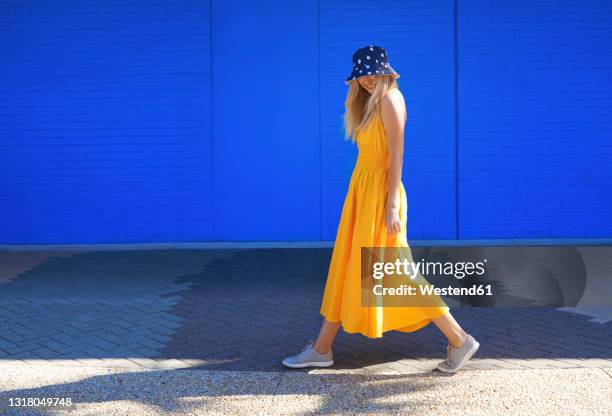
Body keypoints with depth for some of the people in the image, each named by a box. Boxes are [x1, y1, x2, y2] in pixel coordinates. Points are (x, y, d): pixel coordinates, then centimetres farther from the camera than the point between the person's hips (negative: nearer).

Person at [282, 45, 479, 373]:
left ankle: (459, 340, 4)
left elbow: (397, 154, -16)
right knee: (347, 268, 10)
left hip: (380, 191, -9)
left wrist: (392, 204, -21)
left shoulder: (389, 98, -11)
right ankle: (321, 348, 18)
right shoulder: (369, 101, 16)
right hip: (362, 188, 9)